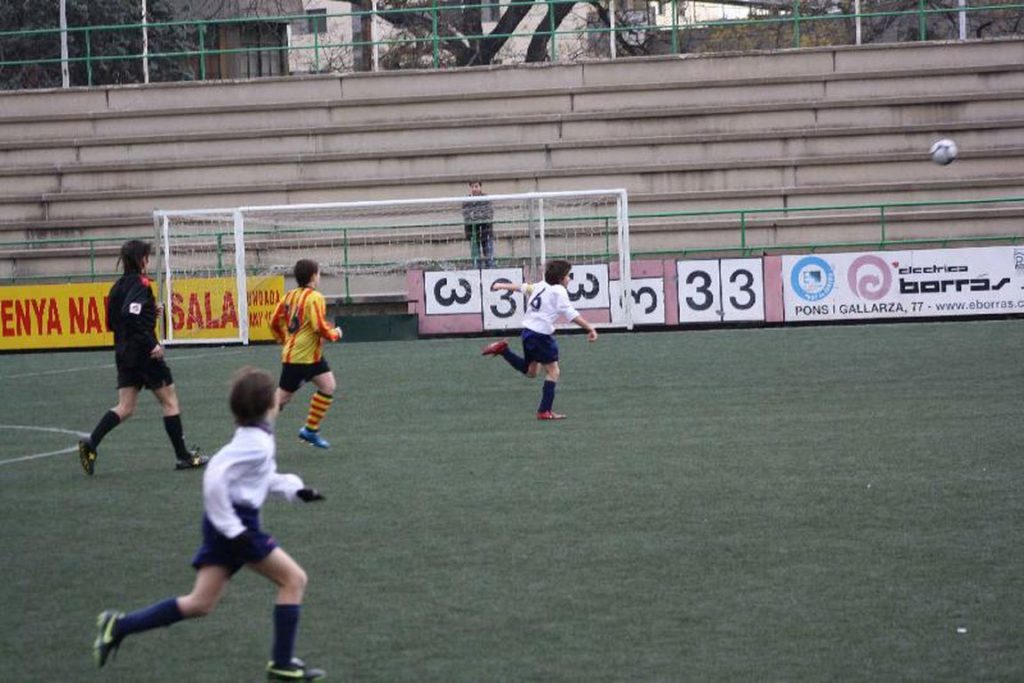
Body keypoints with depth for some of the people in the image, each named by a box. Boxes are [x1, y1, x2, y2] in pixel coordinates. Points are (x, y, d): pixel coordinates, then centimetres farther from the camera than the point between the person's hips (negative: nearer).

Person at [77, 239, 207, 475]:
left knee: (124, 408, 7)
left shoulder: (119, 286, 12)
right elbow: (131, 314, -27)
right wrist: (152, 343, -24)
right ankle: (183, 456, 11)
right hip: (143, 352, -8)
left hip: (124, 353, 8)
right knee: (170, 401, 5)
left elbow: (113, 322, 17)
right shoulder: (141, 284, -13)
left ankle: (91, 443, -12)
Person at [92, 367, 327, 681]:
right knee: (293, 579, 2)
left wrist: (294, 489, 15)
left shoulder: (253, 437, 13)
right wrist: (233, 529, -24)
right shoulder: (256, 442, -18)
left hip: (225, 523, 9)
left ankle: (119, 626, 4)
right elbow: (215, 478, -26)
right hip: (236, 522, -9)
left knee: (200, 603, 8)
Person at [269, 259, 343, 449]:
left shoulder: (290, 296, 8)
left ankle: (310, 431, 12)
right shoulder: (315, 298, -18)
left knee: (328, 386, 8)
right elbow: (320, 327, -24)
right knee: (282, 397, -2)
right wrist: (335, 333, -5)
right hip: (299, 359, -9)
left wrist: (285, 341, 22)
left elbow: (275, 322, 9)